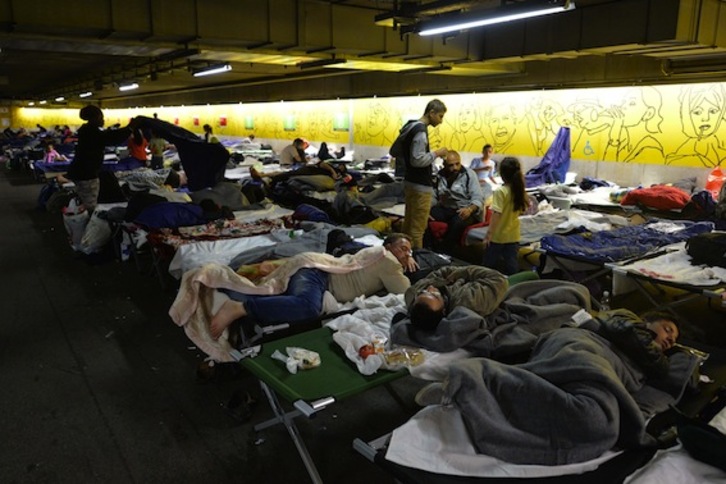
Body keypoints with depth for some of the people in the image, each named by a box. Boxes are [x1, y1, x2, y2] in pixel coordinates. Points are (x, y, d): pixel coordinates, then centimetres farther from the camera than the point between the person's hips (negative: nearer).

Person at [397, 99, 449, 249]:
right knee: (418, 228, -4)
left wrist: (433, 154, 14)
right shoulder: (420, 130, -18)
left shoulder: (412, 127, 12)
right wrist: (436, 153, -14)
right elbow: (417, 160, -24)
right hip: (420, 186, -10)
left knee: (408, 224, 16)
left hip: (411, 182, 10)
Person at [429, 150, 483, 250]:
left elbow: (477, 198, -11)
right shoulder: (440, 175, 4)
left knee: (457, 222, -38)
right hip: (445, 209, 4)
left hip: (465, 211, -3)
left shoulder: (468, 174, -5)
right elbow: (434, 197, 3)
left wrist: (470, 209, -33)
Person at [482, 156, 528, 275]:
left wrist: (488, 234, -19)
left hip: (498, 235, -6)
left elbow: (496, 215, -23)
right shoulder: (520, 191, 1)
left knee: (488, 265, 9)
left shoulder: (501, 191, -18)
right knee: (511, 267, 11)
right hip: (513, 235, 6)